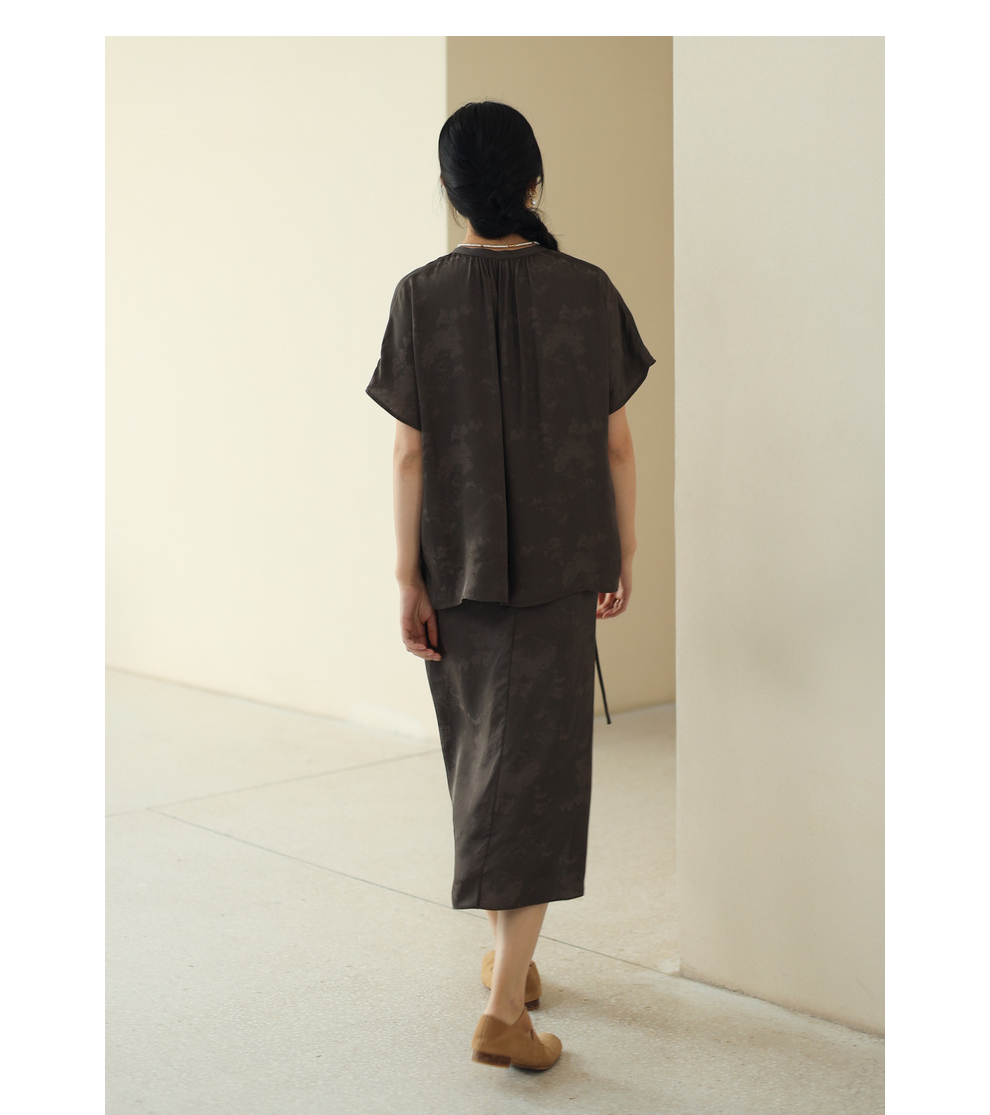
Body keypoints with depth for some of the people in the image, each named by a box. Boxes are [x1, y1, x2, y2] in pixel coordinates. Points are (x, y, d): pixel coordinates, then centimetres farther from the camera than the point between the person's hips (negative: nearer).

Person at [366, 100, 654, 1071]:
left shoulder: (422, 297, -7)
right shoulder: (588, 292, -5)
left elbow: (409, 452, -8)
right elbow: (616, 443, -1)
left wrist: (407, 581, -3)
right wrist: (624, 557, 10)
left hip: (458, 567, 1)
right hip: (557, 567, -1)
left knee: (480, 761, 17)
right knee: (536, 771, 0)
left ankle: (508, 953, 32)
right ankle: (504, 1008, -6)